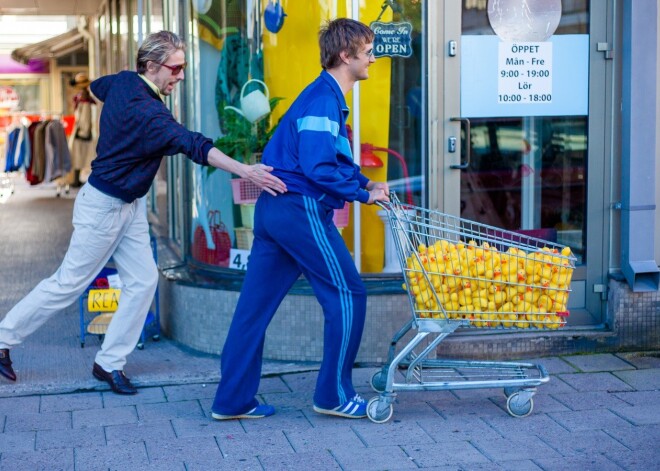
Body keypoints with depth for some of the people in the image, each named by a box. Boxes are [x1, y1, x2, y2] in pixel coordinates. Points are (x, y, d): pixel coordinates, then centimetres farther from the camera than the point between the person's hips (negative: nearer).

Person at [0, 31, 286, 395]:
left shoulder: (123, 82, -1)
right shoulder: (146, 111, -29)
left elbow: (96, 87, 23)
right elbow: (192, 145, -40)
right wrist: (244, 171, -48)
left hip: (130, 206, 9)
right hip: (103, 205, -9)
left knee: (143, 280, 4)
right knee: (69, 284, 2)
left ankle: (109, 363, 12)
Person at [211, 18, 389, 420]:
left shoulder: (325, 97, 18)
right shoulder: (324, 100, -14)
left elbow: (333, 160, 24)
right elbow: (318, 168, -23)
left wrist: (365, 183, 10)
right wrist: (363, 193, -12)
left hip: (275, 208, 10)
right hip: (301, 209, -10)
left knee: (256, 304, 9)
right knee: (347, 294, 1)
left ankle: (232, 400, 14)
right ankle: (334, 395, 9)